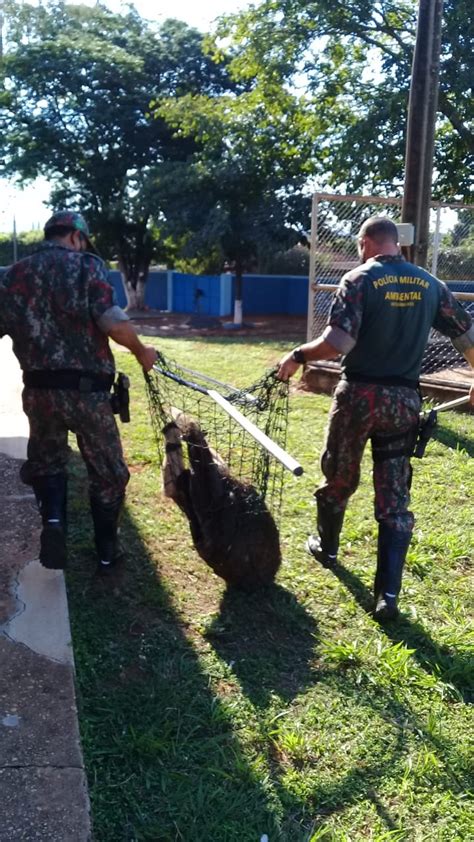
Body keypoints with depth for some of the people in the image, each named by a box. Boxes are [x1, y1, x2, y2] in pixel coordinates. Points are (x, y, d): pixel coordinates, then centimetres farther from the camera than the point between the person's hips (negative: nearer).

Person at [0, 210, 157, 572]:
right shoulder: (87, 265, -4)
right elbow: (114, 323, -16)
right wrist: (142, 352, -1)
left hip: (39, 389, 4)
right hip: (87, 389, -3)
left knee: (46, 462, 23)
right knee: (108, 472, 15)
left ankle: (53, 519, -4)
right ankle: (107, 550, 24)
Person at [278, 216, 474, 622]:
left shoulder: (359, 279, -9)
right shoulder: (430, 284, 6)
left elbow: (338, 342, -22)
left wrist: (298, 356, -7)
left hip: (360, 394, -3)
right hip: (405, 400, 3)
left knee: (339, 478, 20)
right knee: (395, 498, 5)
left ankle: (327, 547, 42)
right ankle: (388, 595, 1)